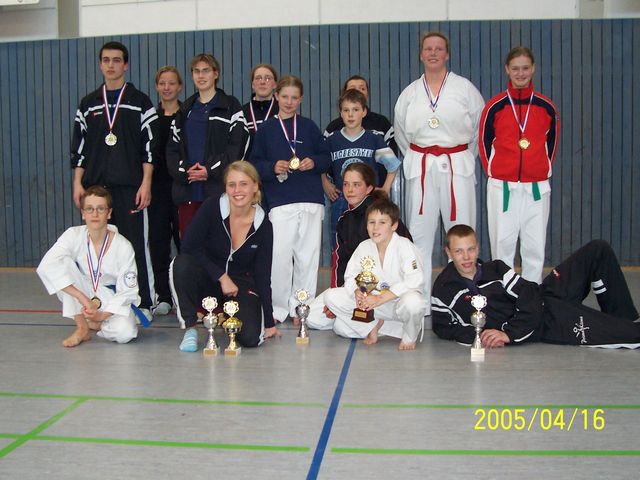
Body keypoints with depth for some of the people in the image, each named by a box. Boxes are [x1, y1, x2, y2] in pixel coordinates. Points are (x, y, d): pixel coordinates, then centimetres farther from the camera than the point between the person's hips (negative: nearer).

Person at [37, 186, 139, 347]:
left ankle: (95, 324, 6)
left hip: (112, 302, -1)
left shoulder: (123, 247, -17)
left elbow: (127, 291, -12)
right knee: (63, 262, -25)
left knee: (124, 333, -33)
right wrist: (83, 299, -36)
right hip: (81, 301, 2)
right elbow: (46, 266, -31)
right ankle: (82, 328, -13)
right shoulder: (74, 236, -16)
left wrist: (102, 315, -25)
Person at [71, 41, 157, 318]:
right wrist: (78, 183, 5)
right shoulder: (89, 104, 13)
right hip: (96, 187, 3)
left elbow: (150, 146, -1)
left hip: (130, 187, -3)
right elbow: (79, 147, 13)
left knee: (136, 245, -4)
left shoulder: (140, 102, 4)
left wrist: (146, 183, -8)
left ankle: (143, 305, 3)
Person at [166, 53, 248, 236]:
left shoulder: (231, 106, 4)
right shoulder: (185, 110, 20)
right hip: (187, 189, 5)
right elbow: (172, 147, 15)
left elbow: (238, 144, -6)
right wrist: (183, 170, -5)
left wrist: (210, 170, -13)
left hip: (219, 189, -5)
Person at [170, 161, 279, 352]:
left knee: (251, 338, -21)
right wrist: (222, 277, -22)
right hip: (208, 279, -1)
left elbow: (263, 276, -3)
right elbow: (189, 246, -21)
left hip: (240, 284, 2)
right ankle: (190, 329, -15)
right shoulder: (212, 207, -14)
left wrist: (269, 322, -2)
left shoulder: (263, 225, -8)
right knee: (182, 263, -35)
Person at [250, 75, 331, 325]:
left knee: (308, 255, 3)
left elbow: (326, 157, 14)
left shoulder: (309, 127, 12)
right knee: (279, 255, -7)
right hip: (279, 202, -2)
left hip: (311, 200, 2)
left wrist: (314, 162, -7)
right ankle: (277, 308, 7)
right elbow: (254, 162, 7)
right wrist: (272, 167, -12)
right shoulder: (265, 129, 9)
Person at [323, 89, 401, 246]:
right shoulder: (332, 140, 5)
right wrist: (326, 184, 2)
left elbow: (392, 164, 6)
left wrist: (385, 189, 2)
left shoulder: (374, 139, 3)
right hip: (340, 202, 1)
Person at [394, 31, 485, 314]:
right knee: (419, 234, 2)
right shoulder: (410, 93, 10)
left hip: (457, 167, -2)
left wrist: (466, 158, 10)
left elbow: (481, 127, 9)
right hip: (420, 168, 2)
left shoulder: (465, 88, 3)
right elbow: (401, 134, 20)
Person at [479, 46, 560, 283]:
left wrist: (543, 171, 11)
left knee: (535, 247, 4)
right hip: (502, 186, -1)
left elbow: (552, 142, 15)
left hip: (537, 187, 1)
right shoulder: (495, 106, 0)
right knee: (502, 244, 3)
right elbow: (485, 143, 6)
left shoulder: (546, 107, 4)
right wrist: (494, 173, 5)